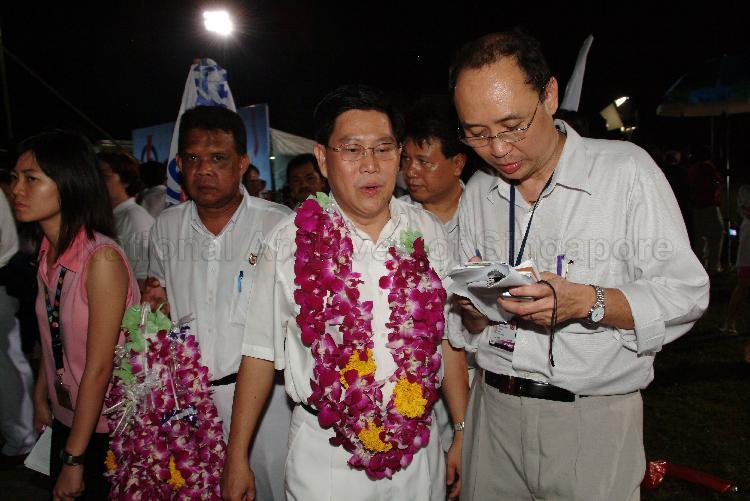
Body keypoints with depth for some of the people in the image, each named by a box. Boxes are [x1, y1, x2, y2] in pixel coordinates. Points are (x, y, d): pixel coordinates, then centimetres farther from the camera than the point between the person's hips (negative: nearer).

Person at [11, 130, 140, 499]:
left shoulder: (102, 258, -24)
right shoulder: (48, 252, 0)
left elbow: (99, 367, -22)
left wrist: (74, 458, -17)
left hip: (105, 428, -7)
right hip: (66, 420, 7)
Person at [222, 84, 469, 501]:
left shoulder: (427, 232, -1)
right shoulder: (291, 241, -9)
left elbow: (447, 337, 5)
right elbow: (260, 352, -5)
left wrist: (464, 433, 6)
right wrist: (236, 459, -3)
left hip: (419, 449, 3)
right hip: (325, 455, -2)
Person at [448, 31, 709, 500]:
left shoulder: (626, 169, -9)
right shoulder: (478, 193, 5)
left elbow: (686, 293, -11)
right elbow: (472, 328, 10)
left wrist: (587, 302, -25)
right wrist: (475, 308, -13)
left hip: (593, 421, -3)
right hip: (493, 411, 4)